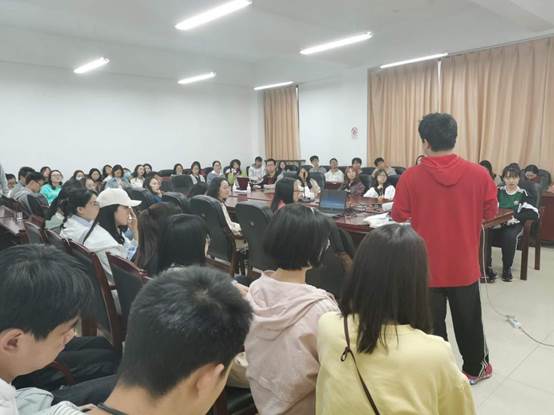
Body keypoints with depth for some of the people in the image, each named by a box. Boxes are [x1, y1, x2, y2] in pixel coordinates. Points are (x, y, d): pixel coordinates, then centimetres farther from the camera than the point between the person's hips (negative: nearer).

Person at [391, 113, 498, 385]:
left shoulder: (411, 177, -16)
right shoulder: (479, 174, -11)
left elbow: (399, 216, -7)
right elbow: (490, 212, 1)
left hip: (426, 265, -2)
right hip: (464, 265, 2)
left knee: (431, 322, 13)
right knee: (468, 320, 21)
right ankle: (475, 368, 41)